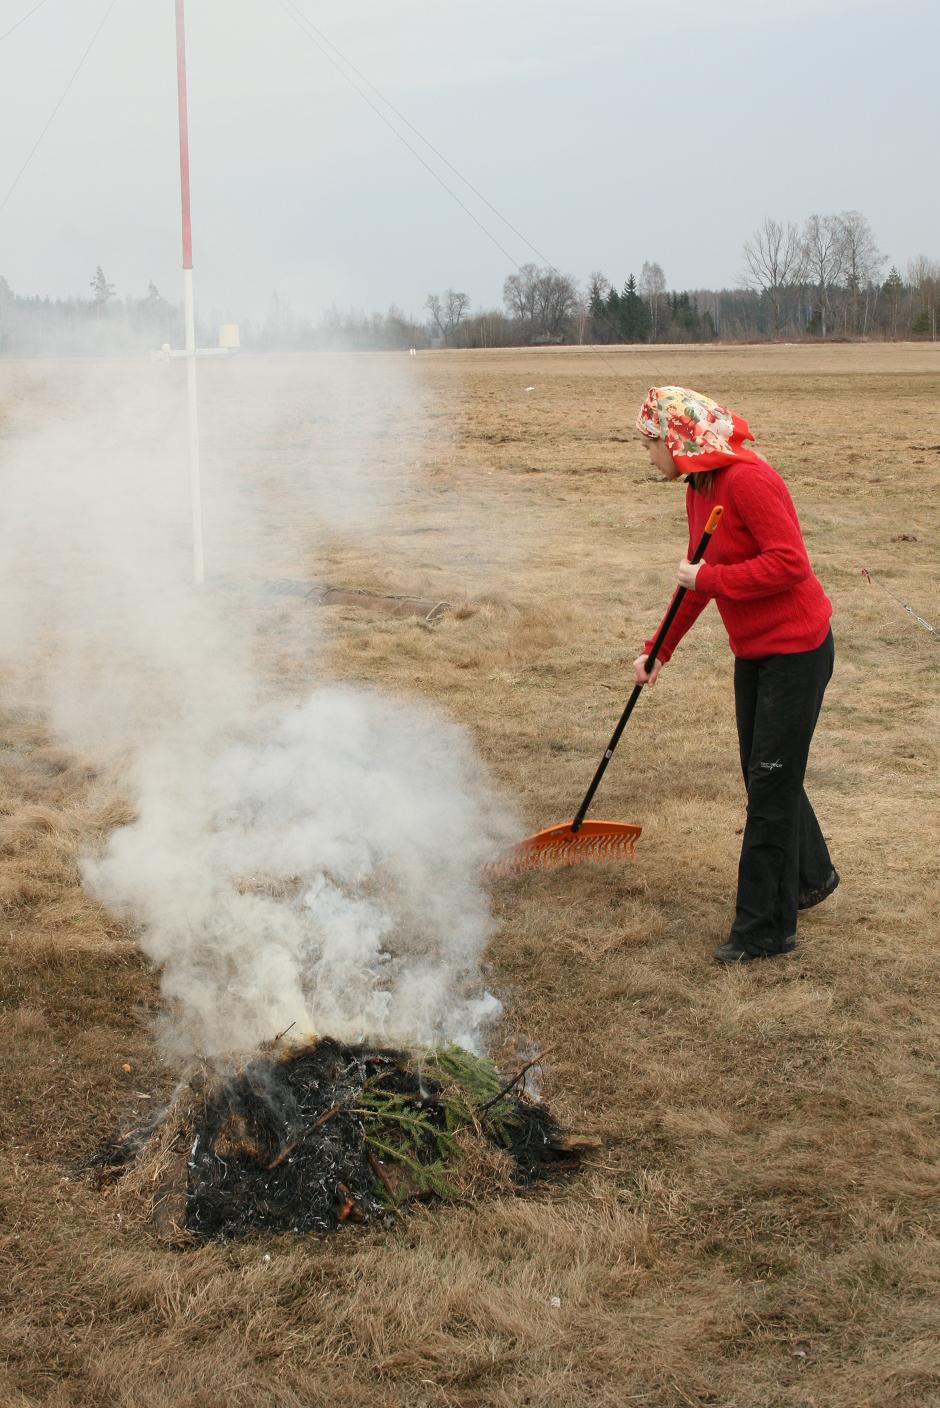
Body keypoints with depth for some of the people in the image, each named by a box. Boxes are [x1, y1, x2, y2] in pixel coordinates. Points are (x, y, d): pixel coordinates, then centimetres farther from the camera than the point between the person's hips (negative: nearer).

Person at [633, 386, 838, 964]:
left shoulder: (747, 479, -22)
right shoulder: (700, 489, 8)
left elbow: (790, 563, -28)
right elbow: (699, 578, 19)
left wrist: (710, 578, -21)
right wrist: (658, 651, 20)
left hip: (795, 649, -9)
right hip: (754, 651, 10)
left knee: (771, 783, -4)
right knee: (768, 774, 20)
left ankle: (766, 928, 6)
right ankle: (812, 876, 42)